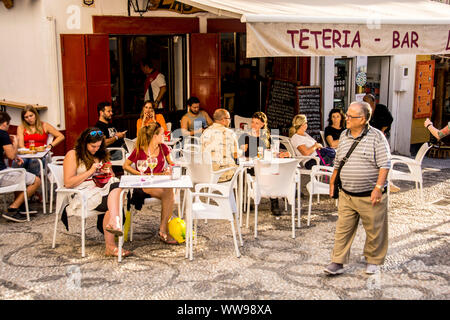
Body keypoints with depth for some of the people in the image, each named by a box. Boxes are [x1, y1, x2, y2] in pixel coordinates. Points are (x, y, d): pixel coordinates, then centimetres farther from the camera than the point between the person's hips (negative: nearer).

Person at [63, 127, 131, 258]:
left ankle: (113, 222, -46)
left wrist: (108, 173, 7)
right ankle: (110, 246, -39)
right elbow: (68, 183, -8)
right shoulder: (72, 155, 2)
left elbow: (112, 176, 32)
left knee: (117, 187, -30)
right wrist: (90, 172, -11)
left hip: (101, 189, 6)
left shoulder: (101, 154, 22)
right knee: (111, 204, -32)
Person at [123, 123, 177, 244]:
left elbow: (170, 163, 25)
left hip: (161, 183, 4)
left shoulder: (163, 148, 9)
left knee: (169, 192, -33)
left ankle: (163, 230, -27)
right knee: (169, 194, -33)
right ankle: (163, 231, -26)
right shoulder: (139, 150, -4)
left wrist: (168, 169, 1)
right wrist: (140, 174, -8)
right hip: (144, 184, -4)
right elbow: (125, 166, 5)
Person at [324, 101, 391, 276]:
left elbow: (385, 164, -12)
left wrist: (378, 188, -19)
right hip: (346, 195, 4)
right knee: (343, 229, 4)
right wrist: (332, 182, 17)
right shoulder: (344, 136, 8)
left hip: (370, 196, -4)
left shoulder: (376, 137, -9)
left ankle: (373, 261, 28)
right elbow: (337, 162, 18)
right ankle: (338, 262, 11)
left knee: (374, 230, 9)